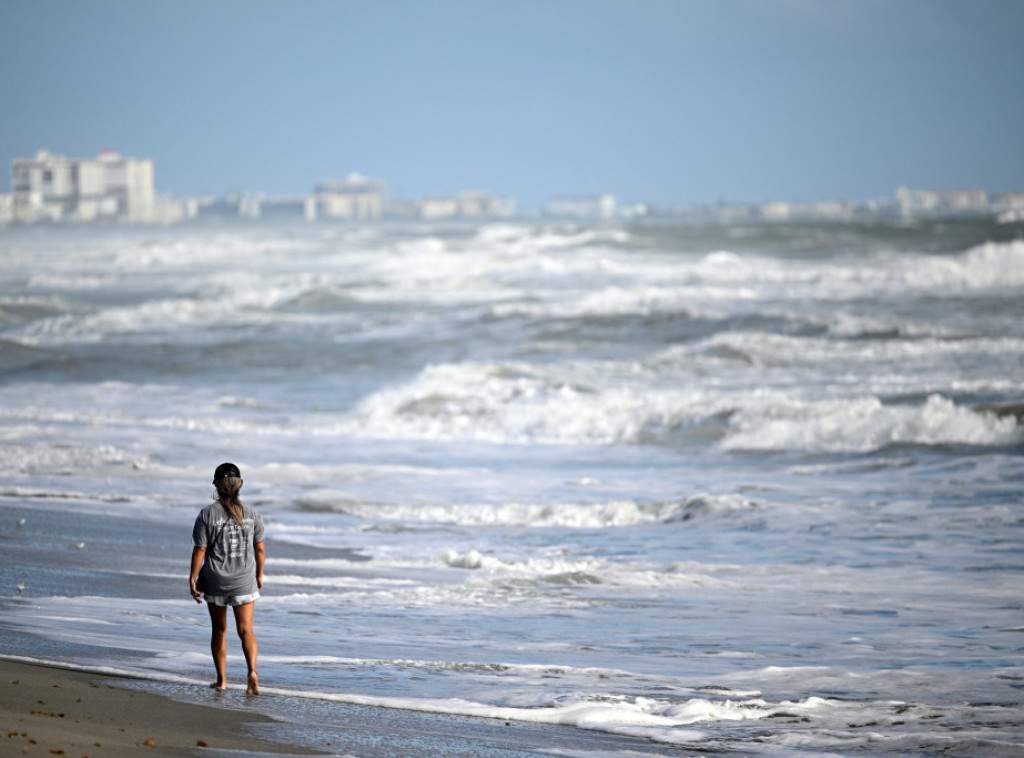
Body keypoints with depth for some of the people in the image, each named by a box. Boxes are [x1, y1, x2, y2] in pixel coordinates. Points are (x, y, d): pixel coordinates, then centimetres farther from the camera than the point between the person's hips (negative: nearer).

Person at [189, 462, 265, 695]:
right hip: (244, 582, 1)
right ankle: (252, 671, -22)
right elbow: (259, 549, 5)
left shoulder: (207, 514, -10)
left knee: (219, 630, 14)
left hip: (215, 582, -1)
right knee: (246, 630, 1)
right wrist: (259, 575, 19)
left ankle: (221, 679, 20)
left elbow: (199, 550, -10)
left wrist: (192, 579, -1)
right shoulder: (252, 515, -2)